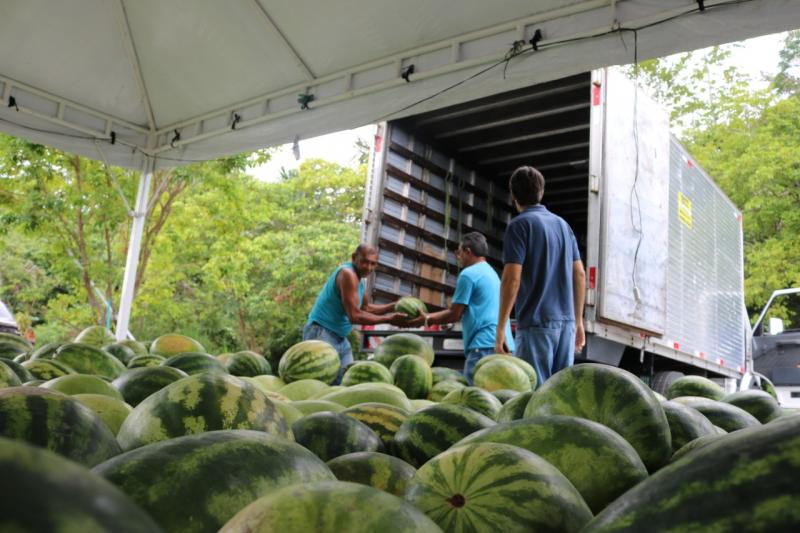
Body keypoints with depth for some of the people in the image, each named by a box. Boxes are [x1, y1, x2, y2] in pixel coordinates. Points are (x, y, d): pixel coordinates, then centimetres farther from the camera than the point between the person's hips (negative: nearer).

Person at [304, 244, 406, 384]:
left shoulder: (358, 277, 11)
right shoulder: (347, 273, -19)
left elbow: (366, 308, 20)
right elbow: (355, 316, -24)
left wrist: (394, 307, 7)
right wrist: (389, 319, -18)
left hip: (341, 338, 10)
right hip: (321, 334, -10)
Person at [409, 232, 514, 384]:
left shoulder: (468, 274, -6)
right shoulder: (491, 272, 23)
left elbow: (455, 314, -5)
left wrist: (426, 320, 7)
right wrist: (428, 316, 23)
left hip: (484, 345, -9)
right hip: (502, 343, 9)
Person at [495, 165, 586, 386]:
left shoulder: (520, 224, -5)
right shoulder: (563, 224, 15)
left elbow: (512, 279, -13)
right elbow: (579, 275, 15)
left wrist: (500, 328, -10)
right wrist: (578, 321, 21)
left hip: (537, 323, -6)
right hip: (566, 321, 7)